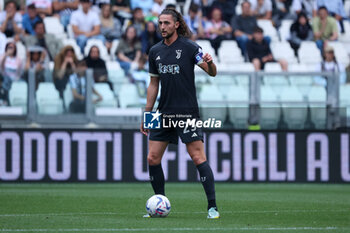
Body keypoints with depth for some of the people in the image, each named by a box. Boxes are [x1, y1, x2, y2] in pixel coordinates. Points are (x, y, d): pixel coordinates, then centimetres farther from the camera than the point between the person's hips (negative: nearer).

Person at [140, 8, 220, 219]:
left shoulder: (188, 47, -5)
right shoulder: (155, 51, 11)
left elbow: (212, 73, -8)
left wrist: (210, 63, -32)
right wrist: (147, 115, 18)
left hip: (187, 112, -6)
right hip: (164, 113, 6)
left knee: (198, 157, -11)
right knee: (153, 158, 2)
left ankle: (212, 207, -8)